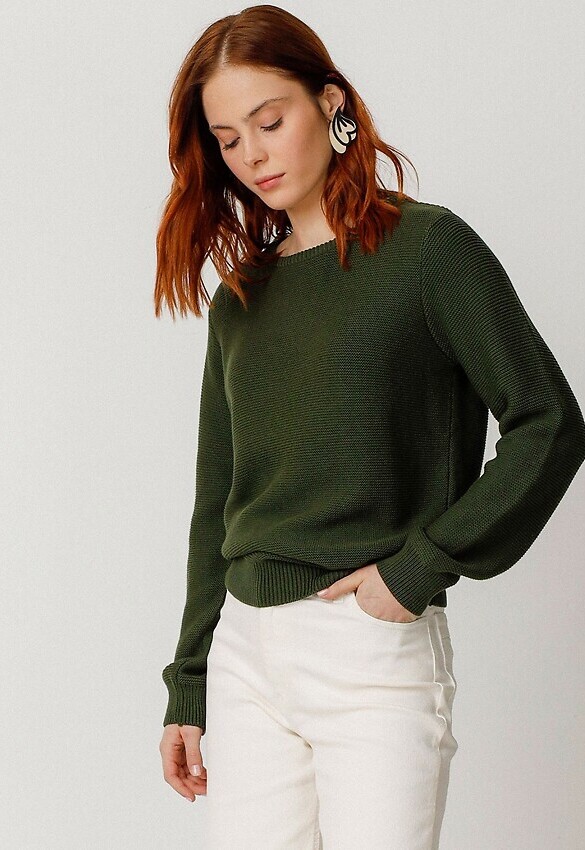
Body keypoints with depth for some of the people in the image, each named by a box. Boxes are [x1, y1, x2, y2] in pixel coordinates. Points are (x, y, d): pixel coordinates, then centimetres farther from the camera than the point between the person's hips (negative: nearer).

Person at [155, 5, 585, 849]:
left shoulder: (427, 247, -3)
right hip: (245, 652, 5)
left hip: (376, 653, -5)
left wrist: (418, 567, -13)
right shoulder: (238, 298, 12)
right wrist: (187, 691, 14)